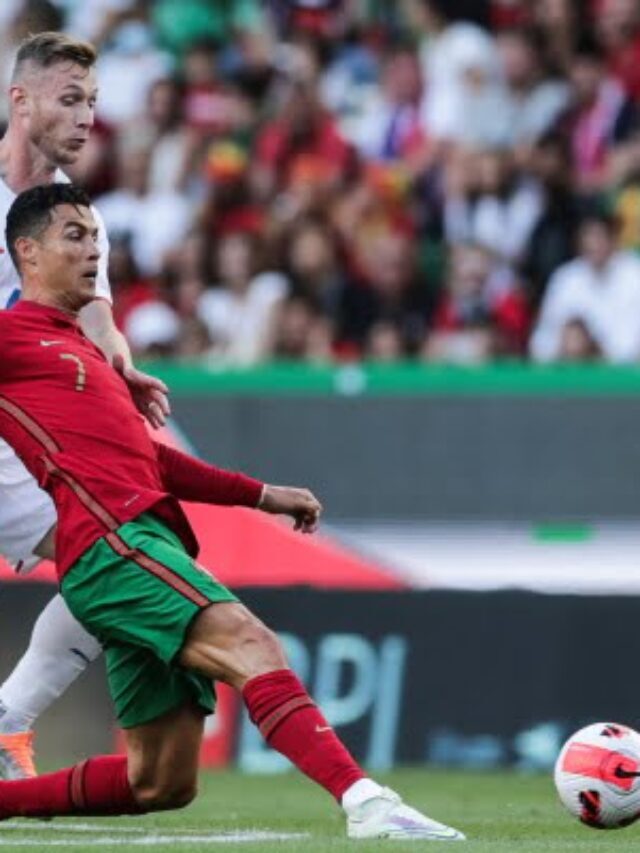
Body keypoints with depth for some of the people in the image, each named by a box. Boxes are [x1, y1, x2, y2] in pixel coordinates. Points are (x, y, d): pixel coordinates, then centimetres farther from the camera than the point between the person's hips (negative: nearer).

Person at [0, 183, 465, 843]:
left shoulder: (83, 351, 31)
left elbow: (146, 458, 35)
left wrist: (261, 495, 32)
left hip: (148, 542, 10)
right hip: (113, 541, -10)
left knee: (160, 784, 7)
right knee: (249, 643, -29)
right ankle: (365, 802, -46)